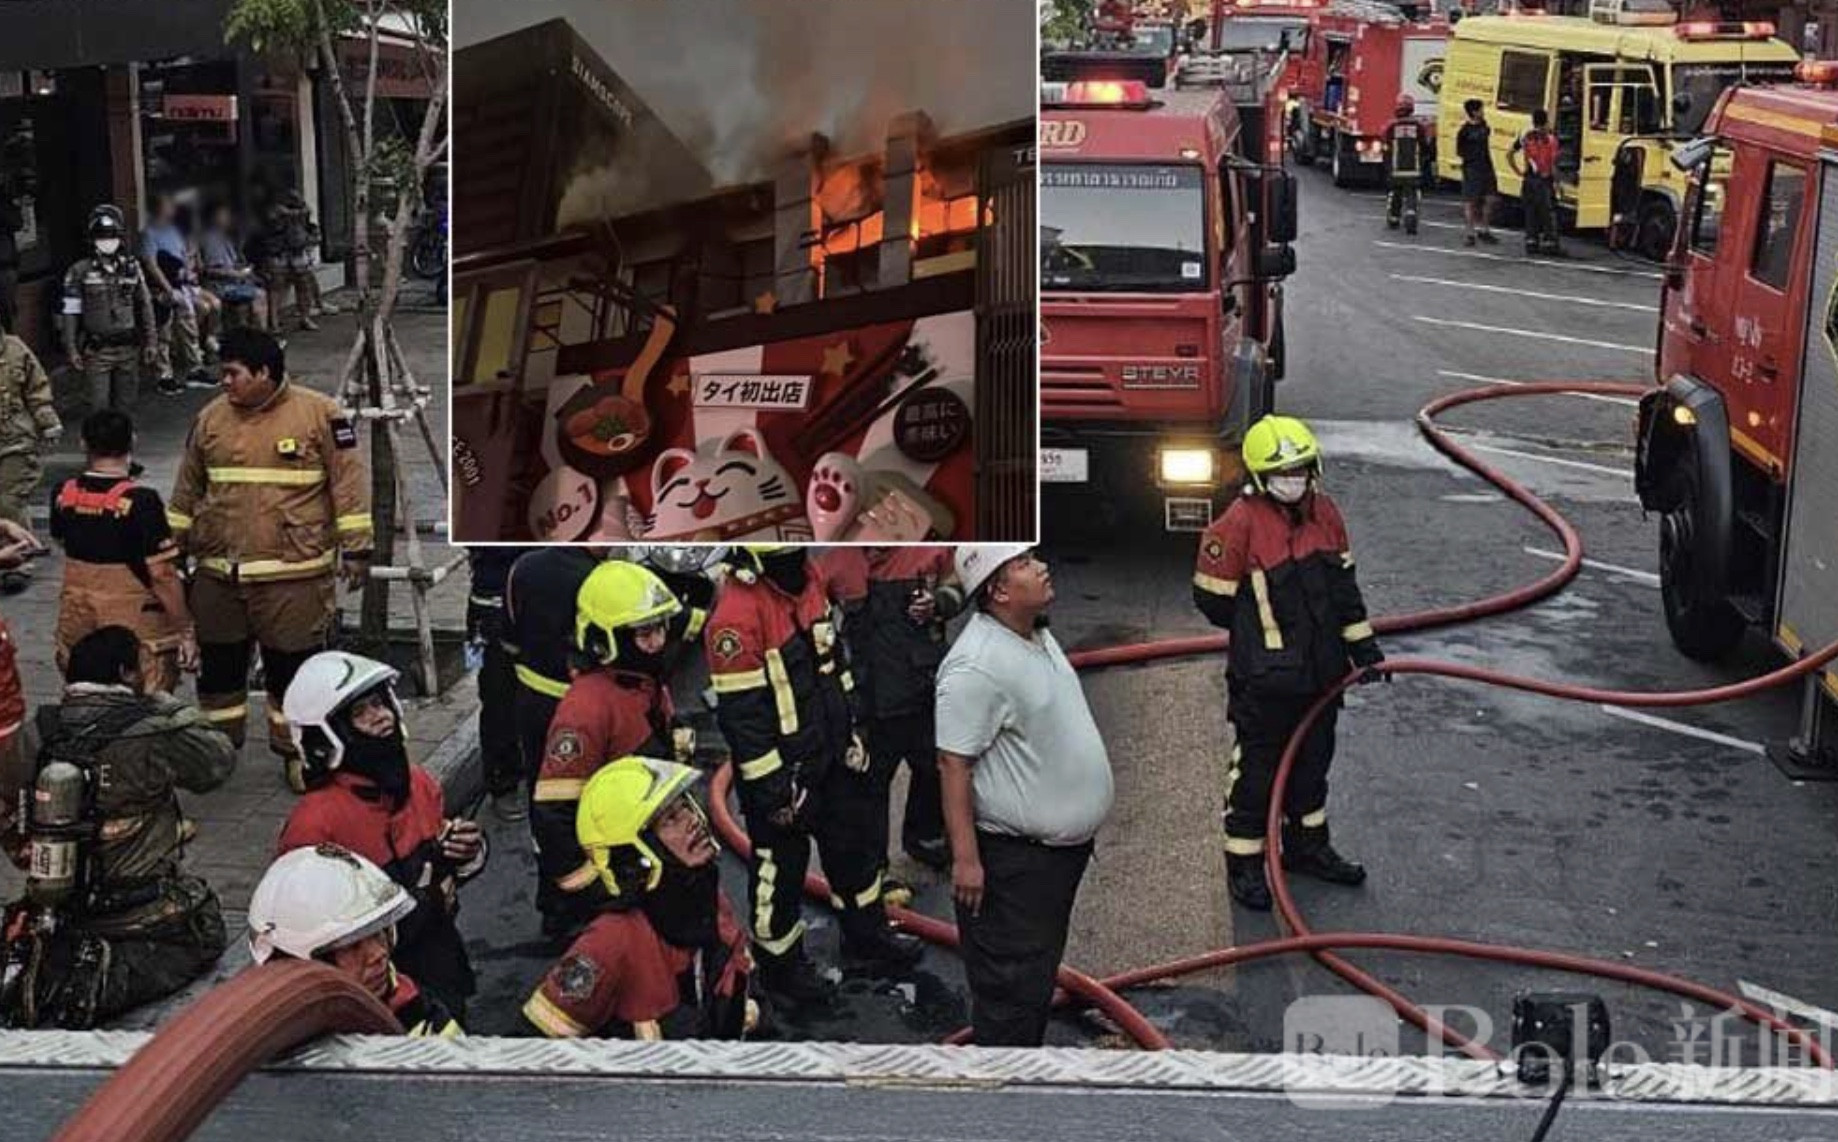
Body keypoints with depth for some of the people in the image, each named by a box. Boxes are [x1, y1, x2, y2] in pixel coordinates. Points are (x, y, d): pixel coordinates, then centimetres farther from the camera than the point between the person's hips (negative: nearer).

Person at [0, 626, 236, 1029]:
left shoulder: (41, 734, -5)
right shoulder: (153, 737, -21)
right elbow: (220, 761, -5)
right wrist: (169, 708, 5)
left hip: (53, 903, 6)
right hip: (138, 911, -6)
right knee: (206, 935, 20)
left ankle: (51, 963, 3)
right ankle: (110, 981, -8)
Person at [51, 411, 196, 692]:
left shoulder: (63, 494, -2)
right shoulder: (140, 501, -18)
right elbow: (163, 573, -17)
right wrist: (185, 630, -10)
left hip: (77, 628, 5)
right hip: (135, 628, -5)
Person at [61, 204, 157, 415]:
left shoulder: (132, 268, 6)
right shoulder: (80, 272, -4)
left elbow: (145, 306, 12)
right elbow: (71, 313, -3)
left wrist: (151, 341, 10)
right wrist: (72, 350, -7)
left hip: (129, 348, 3)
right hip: (96, 350, -3)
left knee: (125, 404, 11)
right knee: (99, 407, -5)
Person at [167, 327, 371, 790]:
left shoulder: (320, 414, -7)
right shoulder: (211, 418, 7)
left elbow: (349, 483, -6)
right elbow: (187, 489, 17)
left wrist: (355, 548, -8)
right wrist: (172, 548, 20)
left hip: (294, 575, -4)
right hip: (218, 574, 4)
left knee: (293, 666, 4)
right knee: (219, 665, 13)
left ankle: (296, 751, 19)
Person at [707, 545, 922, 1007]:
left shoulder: (811, 576, -2)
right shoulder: (735, 612, -29)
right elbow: (740, 712, -25)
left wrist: (850, 731, 16)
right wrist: (772, 788, -19)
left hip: (830, 753, 8)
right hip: (779, 769, -8)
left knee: (855, 843, 23)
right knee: (780, 865, 11)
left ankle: (866, 935, 44)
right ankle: (780, 964, 32)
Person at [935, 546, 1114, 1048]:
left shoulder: (1039, 636, 8)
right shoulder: (976, 665, -23)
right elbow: (953, 764, -24)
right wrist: (965, 858, -26)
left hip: (1063, 845, 10)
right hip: (1015, 858, -10)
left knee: (1040, 974, 21)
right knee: (1011, 987, -1)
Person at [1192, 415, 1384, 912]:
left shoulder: (1324, 511, 3)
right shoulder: (1239, 524, -19)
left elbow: (1344, 583, 14)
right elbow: (1212, 597, -13)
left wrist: (1362, 644, 12)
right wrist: (1258, 633, 1)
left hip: (1320, 670, 7)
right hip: (1264, 678, -7)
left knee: (1313, 760, 20)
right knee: (1256, 768, 2)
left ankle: (1307, 845, 36)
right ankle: (1244, 865, 13)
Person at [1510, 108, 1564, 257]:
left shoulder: (1525, 138, 3)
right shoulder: (1550, 139, -9)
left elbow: (1509, 155, 5)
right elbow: (1553, 164, -12)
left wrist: (1518, 171, 12)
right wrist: (1556, 181, -5)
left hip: (1529, 179, 4)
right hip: (1545, 180, -4)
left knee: (1530, 212, 10)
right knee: (1548, 212, 3)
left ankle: (1531, 242, 11)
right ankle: (1549, 243, 4)